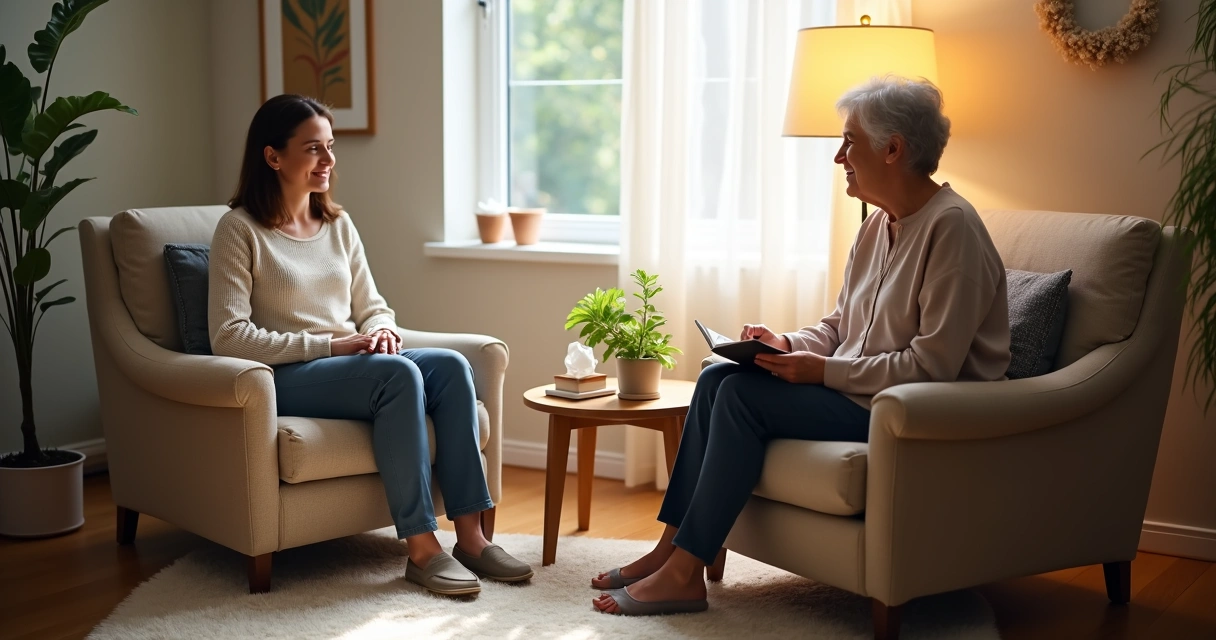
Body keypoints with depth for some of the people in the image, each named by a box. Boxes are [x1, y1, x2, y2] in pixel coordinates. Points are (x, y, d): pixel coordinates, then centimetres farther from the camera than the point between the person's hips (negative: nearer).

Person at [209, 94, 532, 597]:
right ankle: (421, 549, -28)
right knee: (398, 373, -32)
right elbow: (228, 338, -14)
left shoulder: (339, 225, 14)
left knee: (450, 366, -21)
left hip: (354, 363, 6)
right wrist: (330, 344, -19)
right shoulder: (240, 229, -6)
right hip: (284, 378, -6)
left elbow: (373, 307, 17)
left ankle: (470, 535, -21)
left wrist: (381, 331, -9)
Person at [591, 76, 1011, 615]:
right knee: (717, 379, -4)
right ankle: (671, 547, -4)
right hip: (856, 388, 9)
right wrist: (789, 344, -2)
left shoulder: (951, 227, -17)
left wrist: (823, 371, -20)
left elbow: (931, 365, -23)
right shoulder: (878, 224, 12)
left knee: (744, 394, -21)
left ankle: (683, 574, -15)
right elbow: (838, 326, 19)